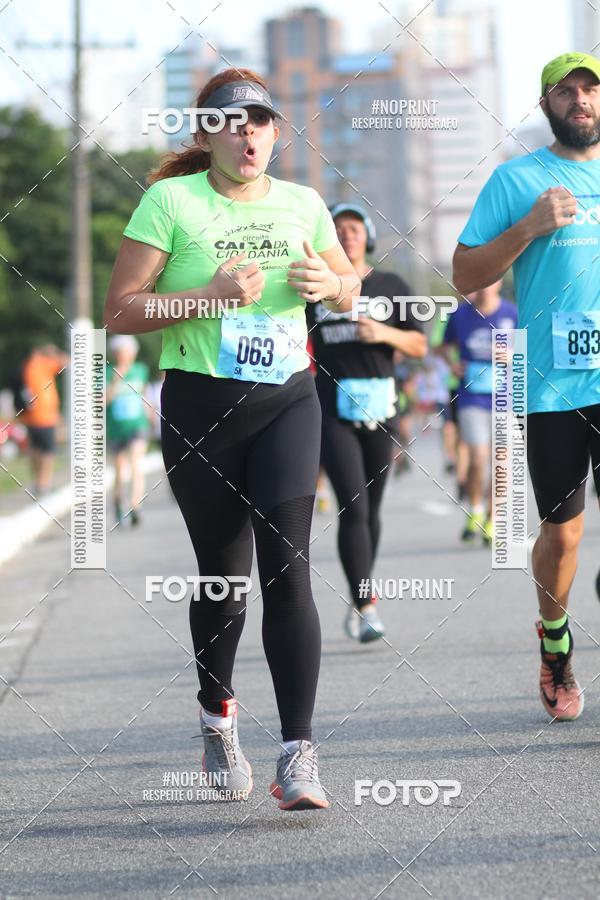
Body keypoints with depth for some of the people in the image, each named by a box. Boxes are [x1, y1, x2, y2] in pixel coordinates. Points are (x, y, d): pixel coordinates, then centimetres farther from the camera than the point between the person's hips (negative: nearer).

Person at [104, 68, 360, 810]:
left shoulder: (302, 205, 8)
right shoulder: (171, 200, -4)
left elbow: (349, 285, 22)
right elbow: (120, 309, -7)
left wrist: (329, 285, -2)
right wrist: (208, 296, -20)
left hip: (288, 400, 2)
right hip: (200, 407, -2)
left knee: (287, 569, -11)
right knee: (222, 573, 9)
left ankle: (298, 755, -13)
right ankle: (217, 716, 36)